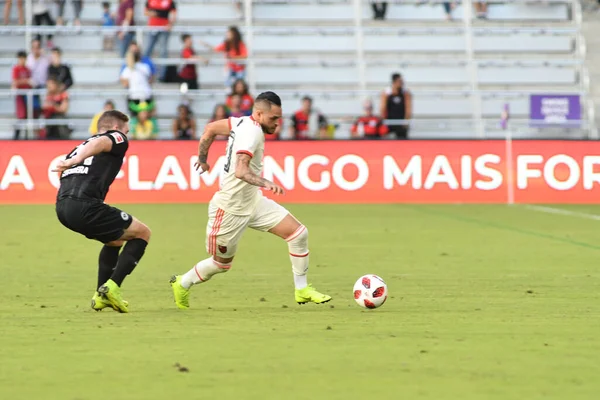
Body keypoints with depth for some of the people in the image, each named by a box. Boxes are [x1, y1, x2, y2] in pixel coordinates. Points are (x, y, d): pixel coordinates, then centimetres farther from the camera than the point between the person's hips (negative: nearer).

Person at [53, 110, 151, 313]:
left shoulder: (80, 146, 33)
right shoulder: (117, 138, 11)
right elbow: (100, 143, -13)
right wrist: (75, 160, -31)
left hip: (62, 207, 8)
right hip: (84, 205, -8)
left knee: (115, 239, 31)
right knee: (142, 233, 9)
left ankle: (101, 296, 25)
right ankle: (112, 286, -4)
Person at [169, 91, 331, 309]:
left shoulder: (242, 123, 0)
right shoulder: (252, 132, -26)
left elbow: (211, 128, 13)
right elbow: (240, 171, -39)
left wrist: (202, 158, 26)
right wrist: (266, 183, -52)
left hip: (253, 202, 9)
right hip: (231, 210, -9)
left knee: (298, 232, -4)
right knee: (221, 264, 10)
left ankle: (302, 290, 5)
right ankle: (182, 284, 36)